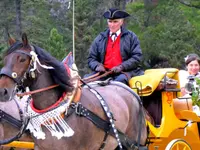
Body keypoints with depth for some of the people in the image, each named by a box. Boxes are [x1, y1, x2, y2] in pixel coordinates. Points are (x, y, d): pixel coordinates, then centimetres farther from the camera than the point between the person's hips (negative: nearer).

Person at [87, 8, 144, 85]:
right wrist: (97, 66, -6)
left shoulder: (131, 37, 10)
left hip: (124, 72, -3)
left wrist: (121, 67, -12)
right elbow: (91, 58, 17)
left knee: (121, 79, -38)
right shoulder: (100, 38, 18)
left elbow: (137, 57, 2)